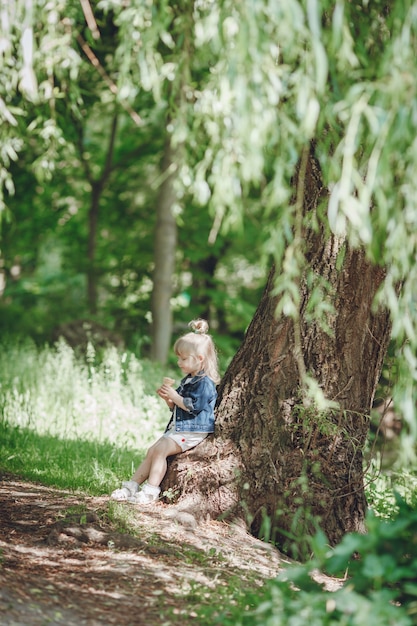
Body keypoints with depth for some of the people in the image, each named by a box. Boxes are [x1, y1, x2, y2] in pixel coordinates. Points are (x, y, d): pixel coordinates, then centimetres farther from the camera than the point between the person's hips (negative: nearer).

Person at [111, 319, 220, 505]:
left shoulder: (205, 383, -13)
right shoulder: (187, 381, 19)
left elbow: (193, 406, -22)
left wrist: (175, 396, -17)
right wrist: (168, 399, 6)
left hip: (192, 432, -10)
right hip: (177, 429, 10)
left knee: (160, 449, -22)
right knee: (152, 451, 2)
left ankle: (151, 490, -23)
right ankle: (132, 486, 3)